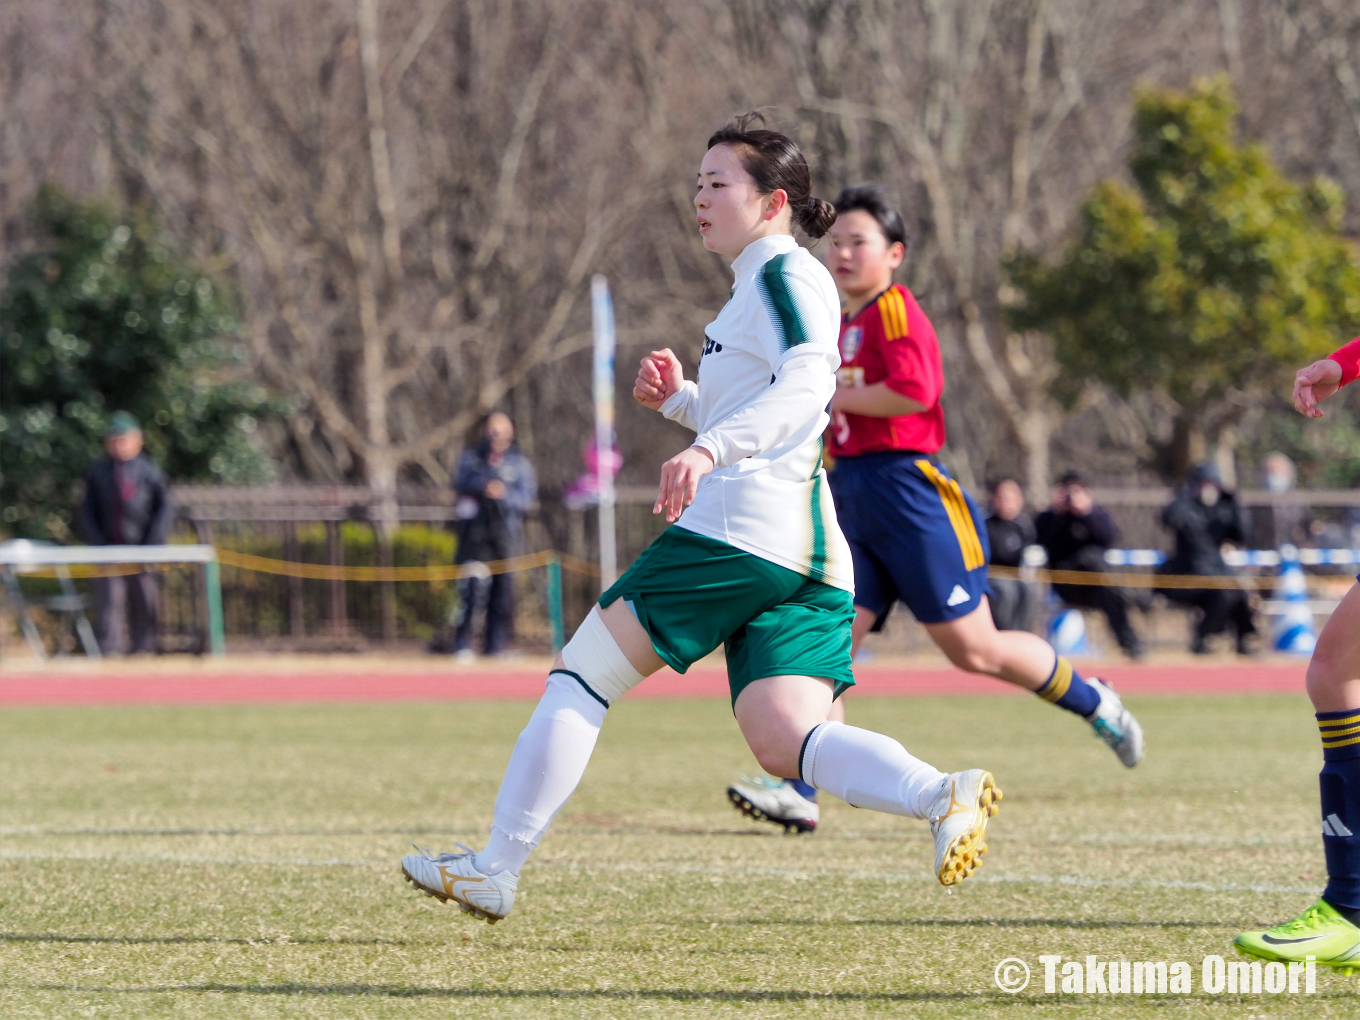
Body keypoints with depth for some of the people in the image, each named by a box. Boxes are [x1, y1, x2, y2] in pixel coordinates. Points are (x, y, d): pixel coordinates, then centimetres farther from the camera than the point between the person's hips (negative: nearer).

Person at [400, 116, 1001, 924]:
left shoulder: (786, 274, -3)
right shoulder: (760, 289, 27)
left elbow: (806, 384, -22)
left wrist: (708, 449, -35)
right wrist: (681, 400, 19)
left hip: (743, 525, -10)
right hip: (803, 554, 10)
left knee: (582, 676, -1)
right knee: (787, 742, -7)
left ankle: (497, 870, 1)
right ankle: (943, 796, -28)